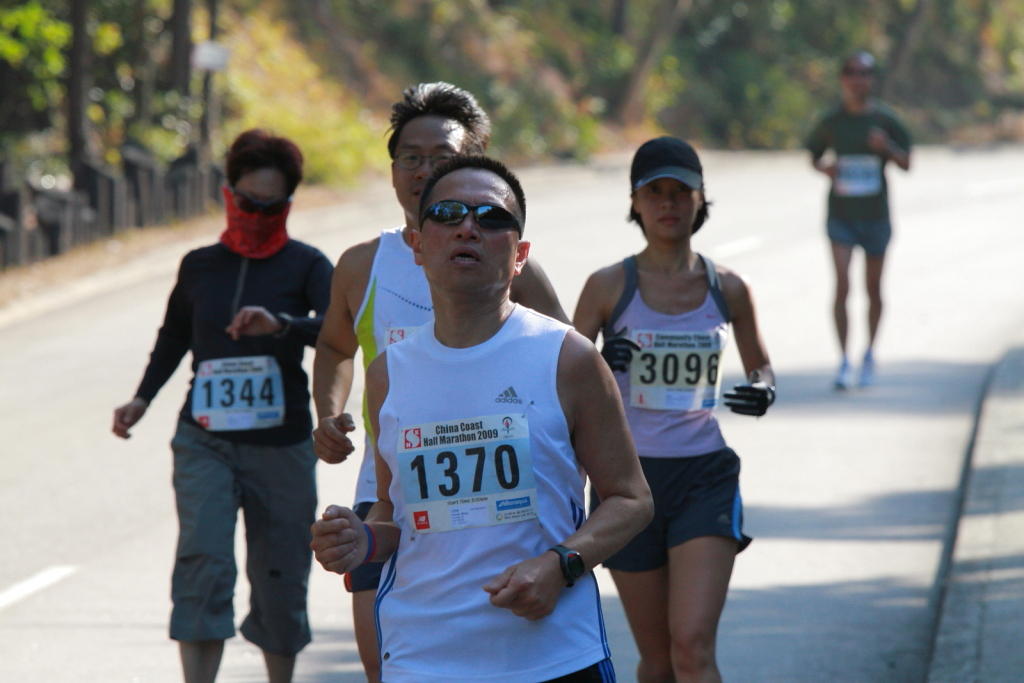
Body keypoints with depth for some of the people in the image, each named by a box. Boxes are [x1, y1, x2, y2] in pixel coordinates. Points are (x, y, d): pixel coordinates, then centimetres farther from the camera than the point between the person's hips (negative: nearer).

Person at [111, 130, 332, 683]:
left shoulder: (305, 265, 0)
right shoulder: (199, 267, 9)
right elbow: (174, 336, 25)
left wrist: (280, 325, -32)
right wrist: (142, 398, 14)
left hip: (281, 444, -1)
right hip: (205, 440, 1)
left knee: (279, 578, 6)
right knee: (202, 563, -17)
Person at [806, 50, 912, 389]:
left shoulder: (886, 119, -2)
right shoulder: (831, 120, 0)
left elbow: (906, 164, 2)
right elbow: (813, 155, 13)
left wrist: (887, 148, -19)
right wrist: (823, 167, -11)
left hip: (875, 214, 1)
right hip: (841, 215, -1)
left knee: (873, 289, 10)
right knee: (842, 285, -13)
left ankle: (869, 355, 29)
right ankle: (844, 361, -10)